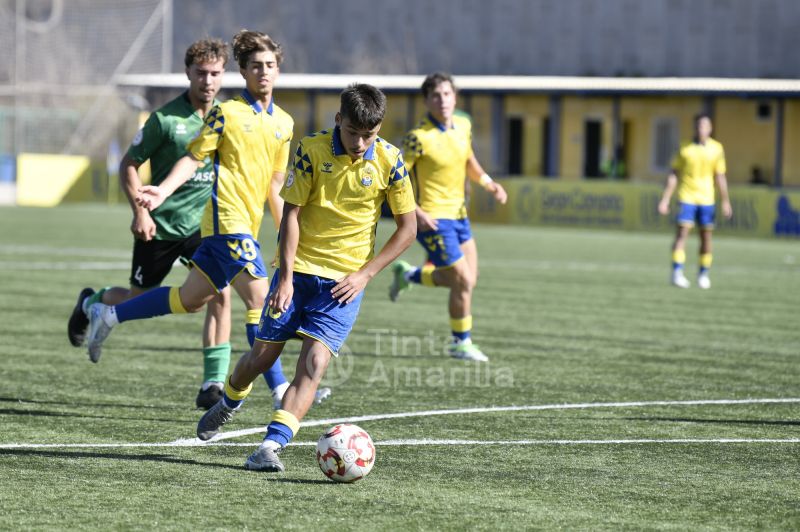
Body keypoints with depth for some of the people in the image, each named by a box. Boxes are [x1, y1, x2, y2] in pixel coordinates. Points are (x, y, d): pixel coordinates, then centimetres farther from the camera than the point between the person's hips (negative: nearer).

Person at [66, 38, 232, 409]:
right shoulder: (165, 118, -12)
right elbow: (129, 165, -5)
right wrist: (140, 211, -15)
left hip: (204, 225, 3)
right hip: (160, 225, -2)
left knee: (220, 294, -16)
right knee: (139, 300, 10)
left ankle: (213, 384, -10)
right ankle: (91, 302, 45)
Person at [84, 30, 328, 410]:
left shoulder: (284, 123, 14)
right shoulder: (226, 113, -4)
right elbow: (193, 157, -4)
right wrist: (164, 190, -18)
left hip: (247, 224, 7)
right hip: (227, 218, -7)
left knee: (191, 299, 13)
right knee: (259, 297, -14)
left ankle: (108, 315, 27)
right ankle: (279, 389, -11)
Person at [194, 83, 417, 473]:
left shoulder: (390, 161, -7)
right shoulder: (311, 150, -9)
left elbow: (407, 228, 0)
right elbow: (291, 213, -6)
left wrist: (365, 274, -7)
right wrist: (286, 276, -14)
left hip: (345, 279, 0)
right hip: (298, 268, 0)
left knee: (315, 361, -16)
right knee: (263, 355, 6)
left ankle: (271, 445, -19)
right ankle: (229, 402, 38)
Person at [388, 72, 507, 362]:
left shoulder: (463, 125, 3)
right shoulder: (419, 137, -19)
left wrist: (489, 183, 4)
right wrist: (414, 212, -25)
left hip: (458, 214, 8)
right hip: (432, 218, -8)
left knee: (466, 280, 14)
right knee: (463, 281, -6)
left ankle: (408, 274, 36)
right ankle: (461, 343, 14)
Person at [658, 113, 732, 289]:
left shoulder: (716, 149, 3)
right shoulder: (684, 148, 0)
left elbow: (720, 177, 7)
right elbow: (673, 175, 2)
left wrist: (725, 202, 5)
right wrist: (665, 200, -2)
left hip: (706, 199, 2)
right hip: (686, 197, -2)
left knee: (706, 236, 5)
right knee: (682, 233, -11)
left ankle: (703, 274, 16)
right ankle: (677, 273, -14)